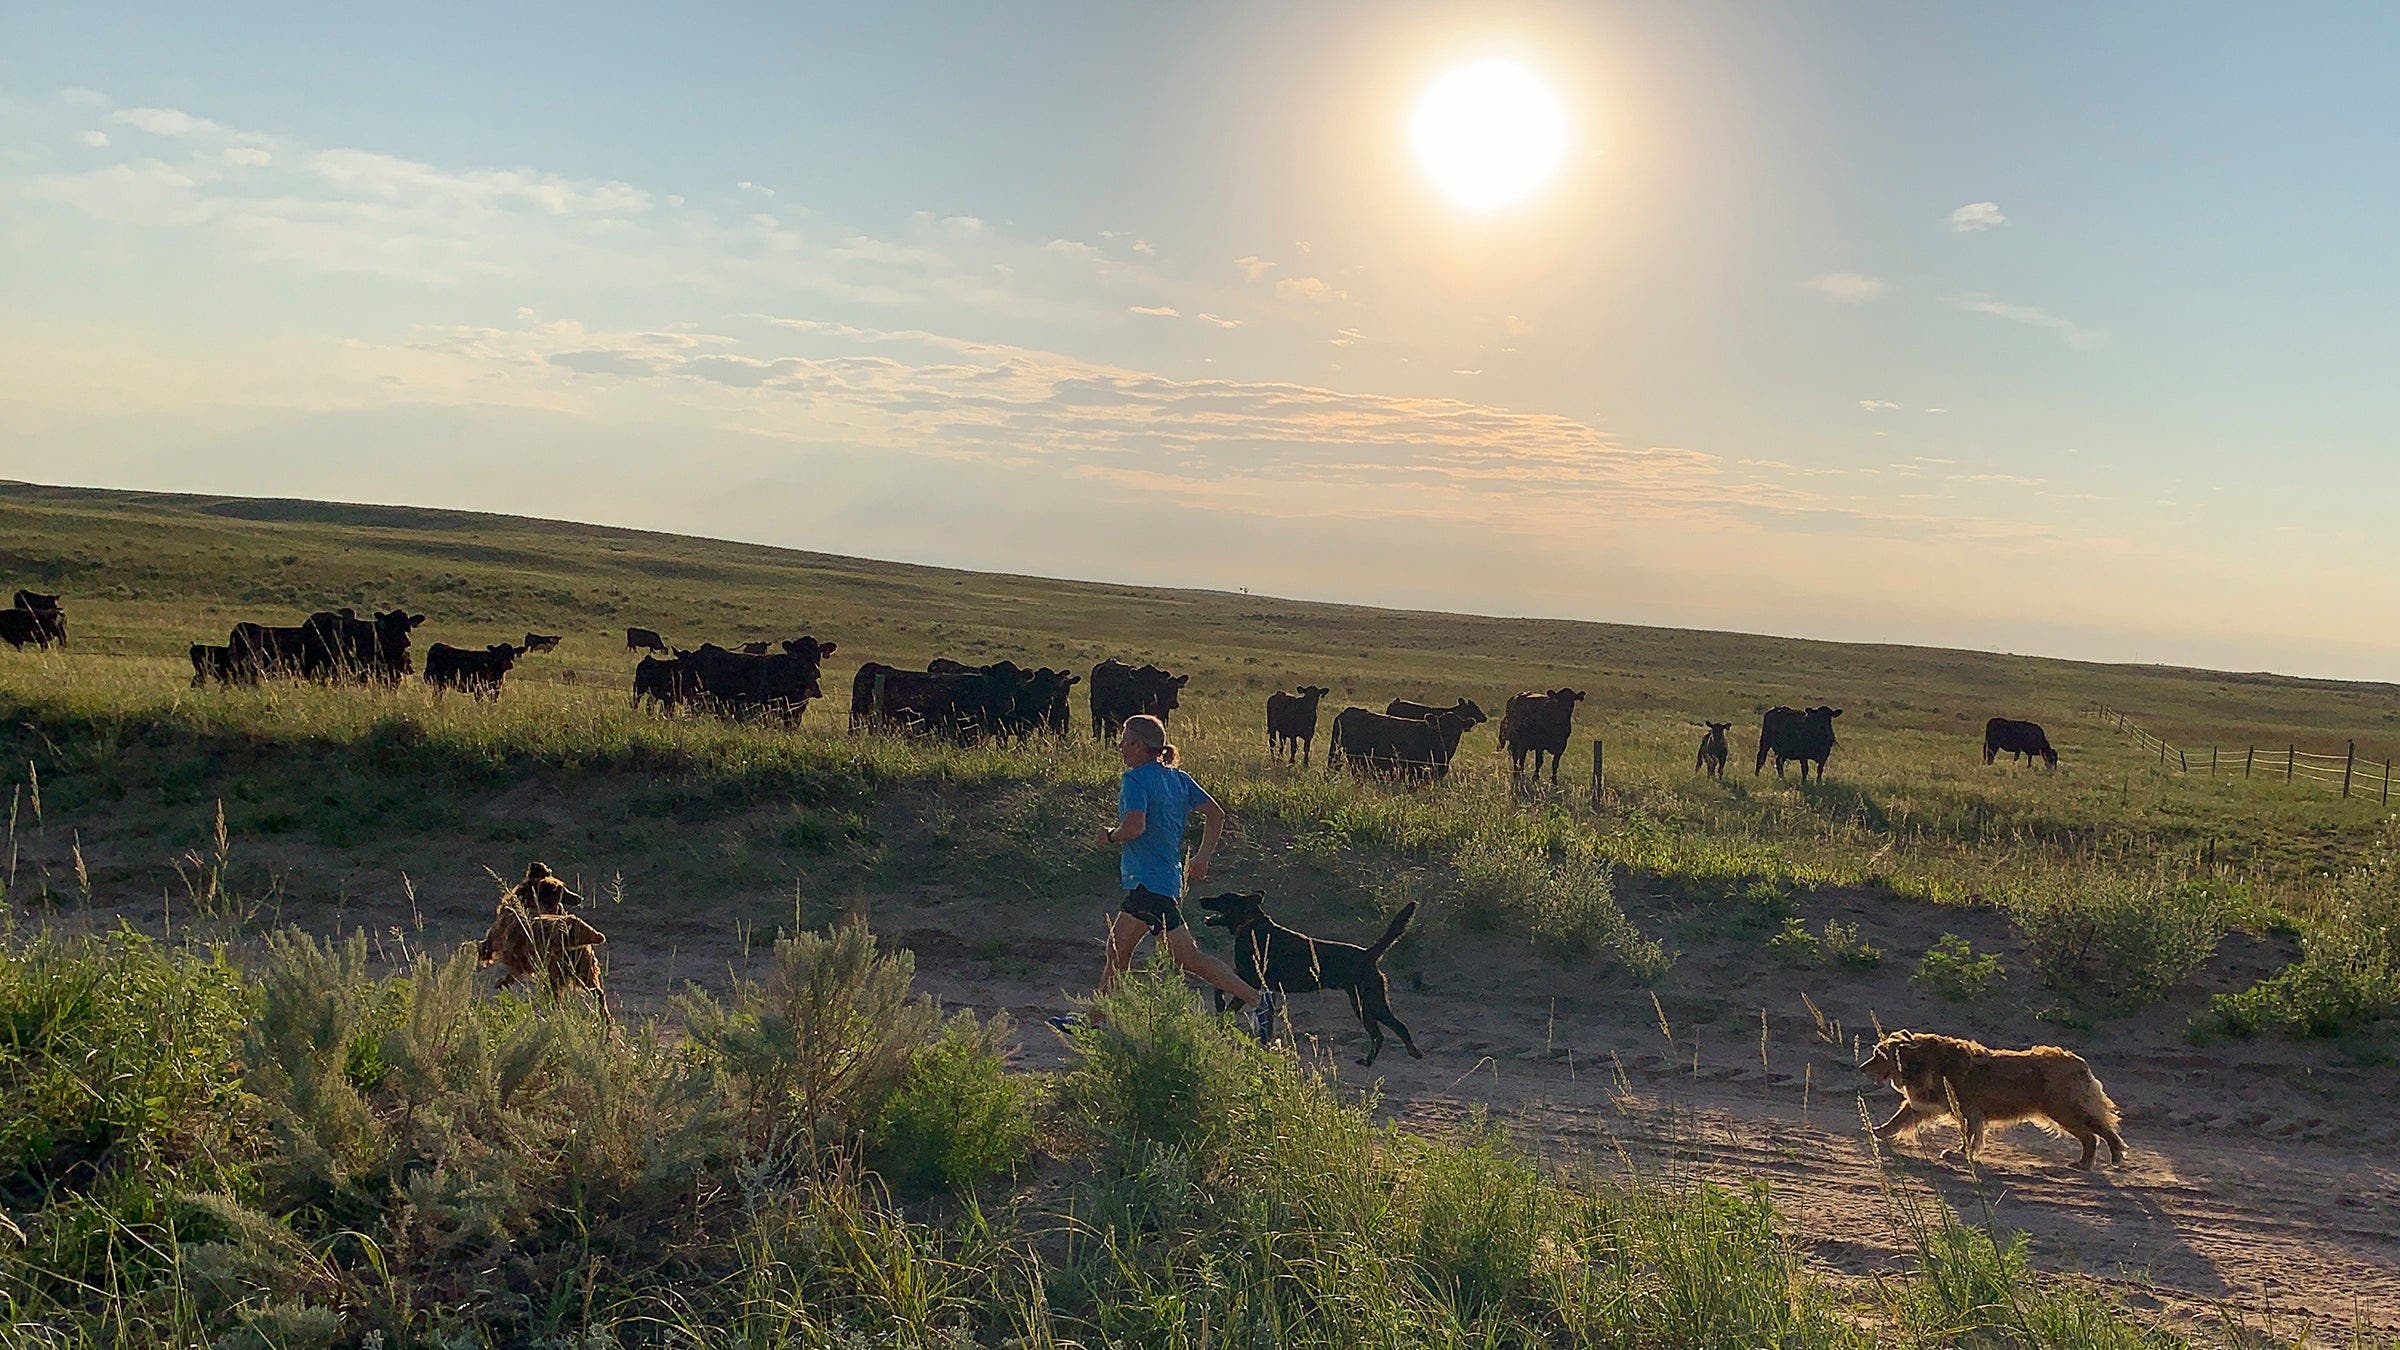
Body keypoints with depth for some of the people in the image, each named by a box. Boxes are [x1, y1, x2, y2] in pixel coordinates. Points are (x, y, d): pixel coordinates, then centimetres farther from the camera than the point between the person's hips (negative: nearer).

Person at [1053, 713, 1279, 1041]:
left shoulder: (1136, 779, -13)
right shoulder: (1176, 777, 12)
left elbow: (1134, 826, -28)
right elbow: (1216, 814, 11)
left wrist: (1111, 835, -8)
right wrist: (1202, 857, 16)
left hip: (1150, 882, -10)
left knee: (1187, 957, -8)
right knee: (1117, 949, 15)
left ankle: (1256, 1001, -9)